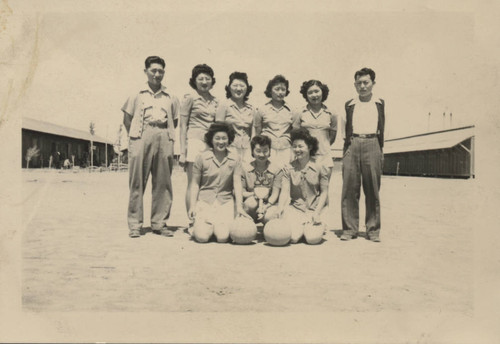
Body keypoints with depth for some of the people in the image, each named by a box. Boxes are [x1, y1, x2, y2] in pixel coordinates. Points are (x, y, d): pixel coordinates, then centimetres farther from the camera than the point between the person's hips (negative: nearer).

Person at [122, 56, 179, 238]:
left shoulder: (171, 98, 18)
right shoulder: (137, 95, 15)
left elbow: (175, 121, 20)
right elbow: (127, 118, 14)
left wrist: (168, 135, 7)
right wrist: (134, 135, 4)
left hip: (164, 138, 2)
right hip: (141, 137, -2)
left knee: (163, 182, 0)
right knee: (137, 181, -3)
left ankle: (160, 223, 8)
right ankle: (135, 224, 2)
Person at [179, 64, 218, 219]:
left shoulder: (215, 101, 15)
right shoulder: (190, 98, 2)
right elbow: (183, 126, -1)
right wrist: (182, 151, -6)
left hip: (211, 145, 5)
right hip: (195, 141, -4)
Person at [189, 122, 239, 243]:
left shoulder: (234, 159, 2)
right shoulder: (202, 157, 0)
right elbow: (195, 183, 5)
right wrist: (192, 206, -2)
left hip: (225, 202, 1)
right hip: (204, 200, 0)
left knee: (223, 237, -17)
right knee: (201, 236, -16)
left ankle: (221, 225, 17)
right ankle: (196, 226, 18)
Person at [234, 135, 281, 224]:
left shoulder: (276, 170, 0)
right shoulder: (244, 168, 1)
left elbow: (275, 193, -6)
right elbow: (240, 192, -2)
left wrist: (266, 206, -24)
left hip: (269, 204, -1)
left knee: (269, 216, -34)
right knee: (251, 202, -34)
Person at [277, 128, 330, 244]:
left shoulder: (320, 167, -1)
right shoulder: (288, 168, 3)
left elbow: (324, 192, 0)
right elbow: (285, 191, -6)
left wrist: (317, 212, -11)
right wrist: (280, 208, -24)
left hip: (316, 208, -1)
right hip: (295, 208, 1)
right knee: (292, 237, -20)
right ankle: (303, 227, 15)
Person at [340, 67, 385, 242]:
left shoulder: (380, 103, 16)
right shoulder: (349, 105, 17)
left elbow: (381, 129, 14)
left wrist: (380, 150, 6)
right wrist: (346, 149, 7)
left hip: (372, 144, 0)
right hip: (352, 145, 1)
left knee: (373, 190, 0)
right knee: (349, 188, -3)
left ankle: (373, 230, 9)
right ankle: (349, 229, 4)